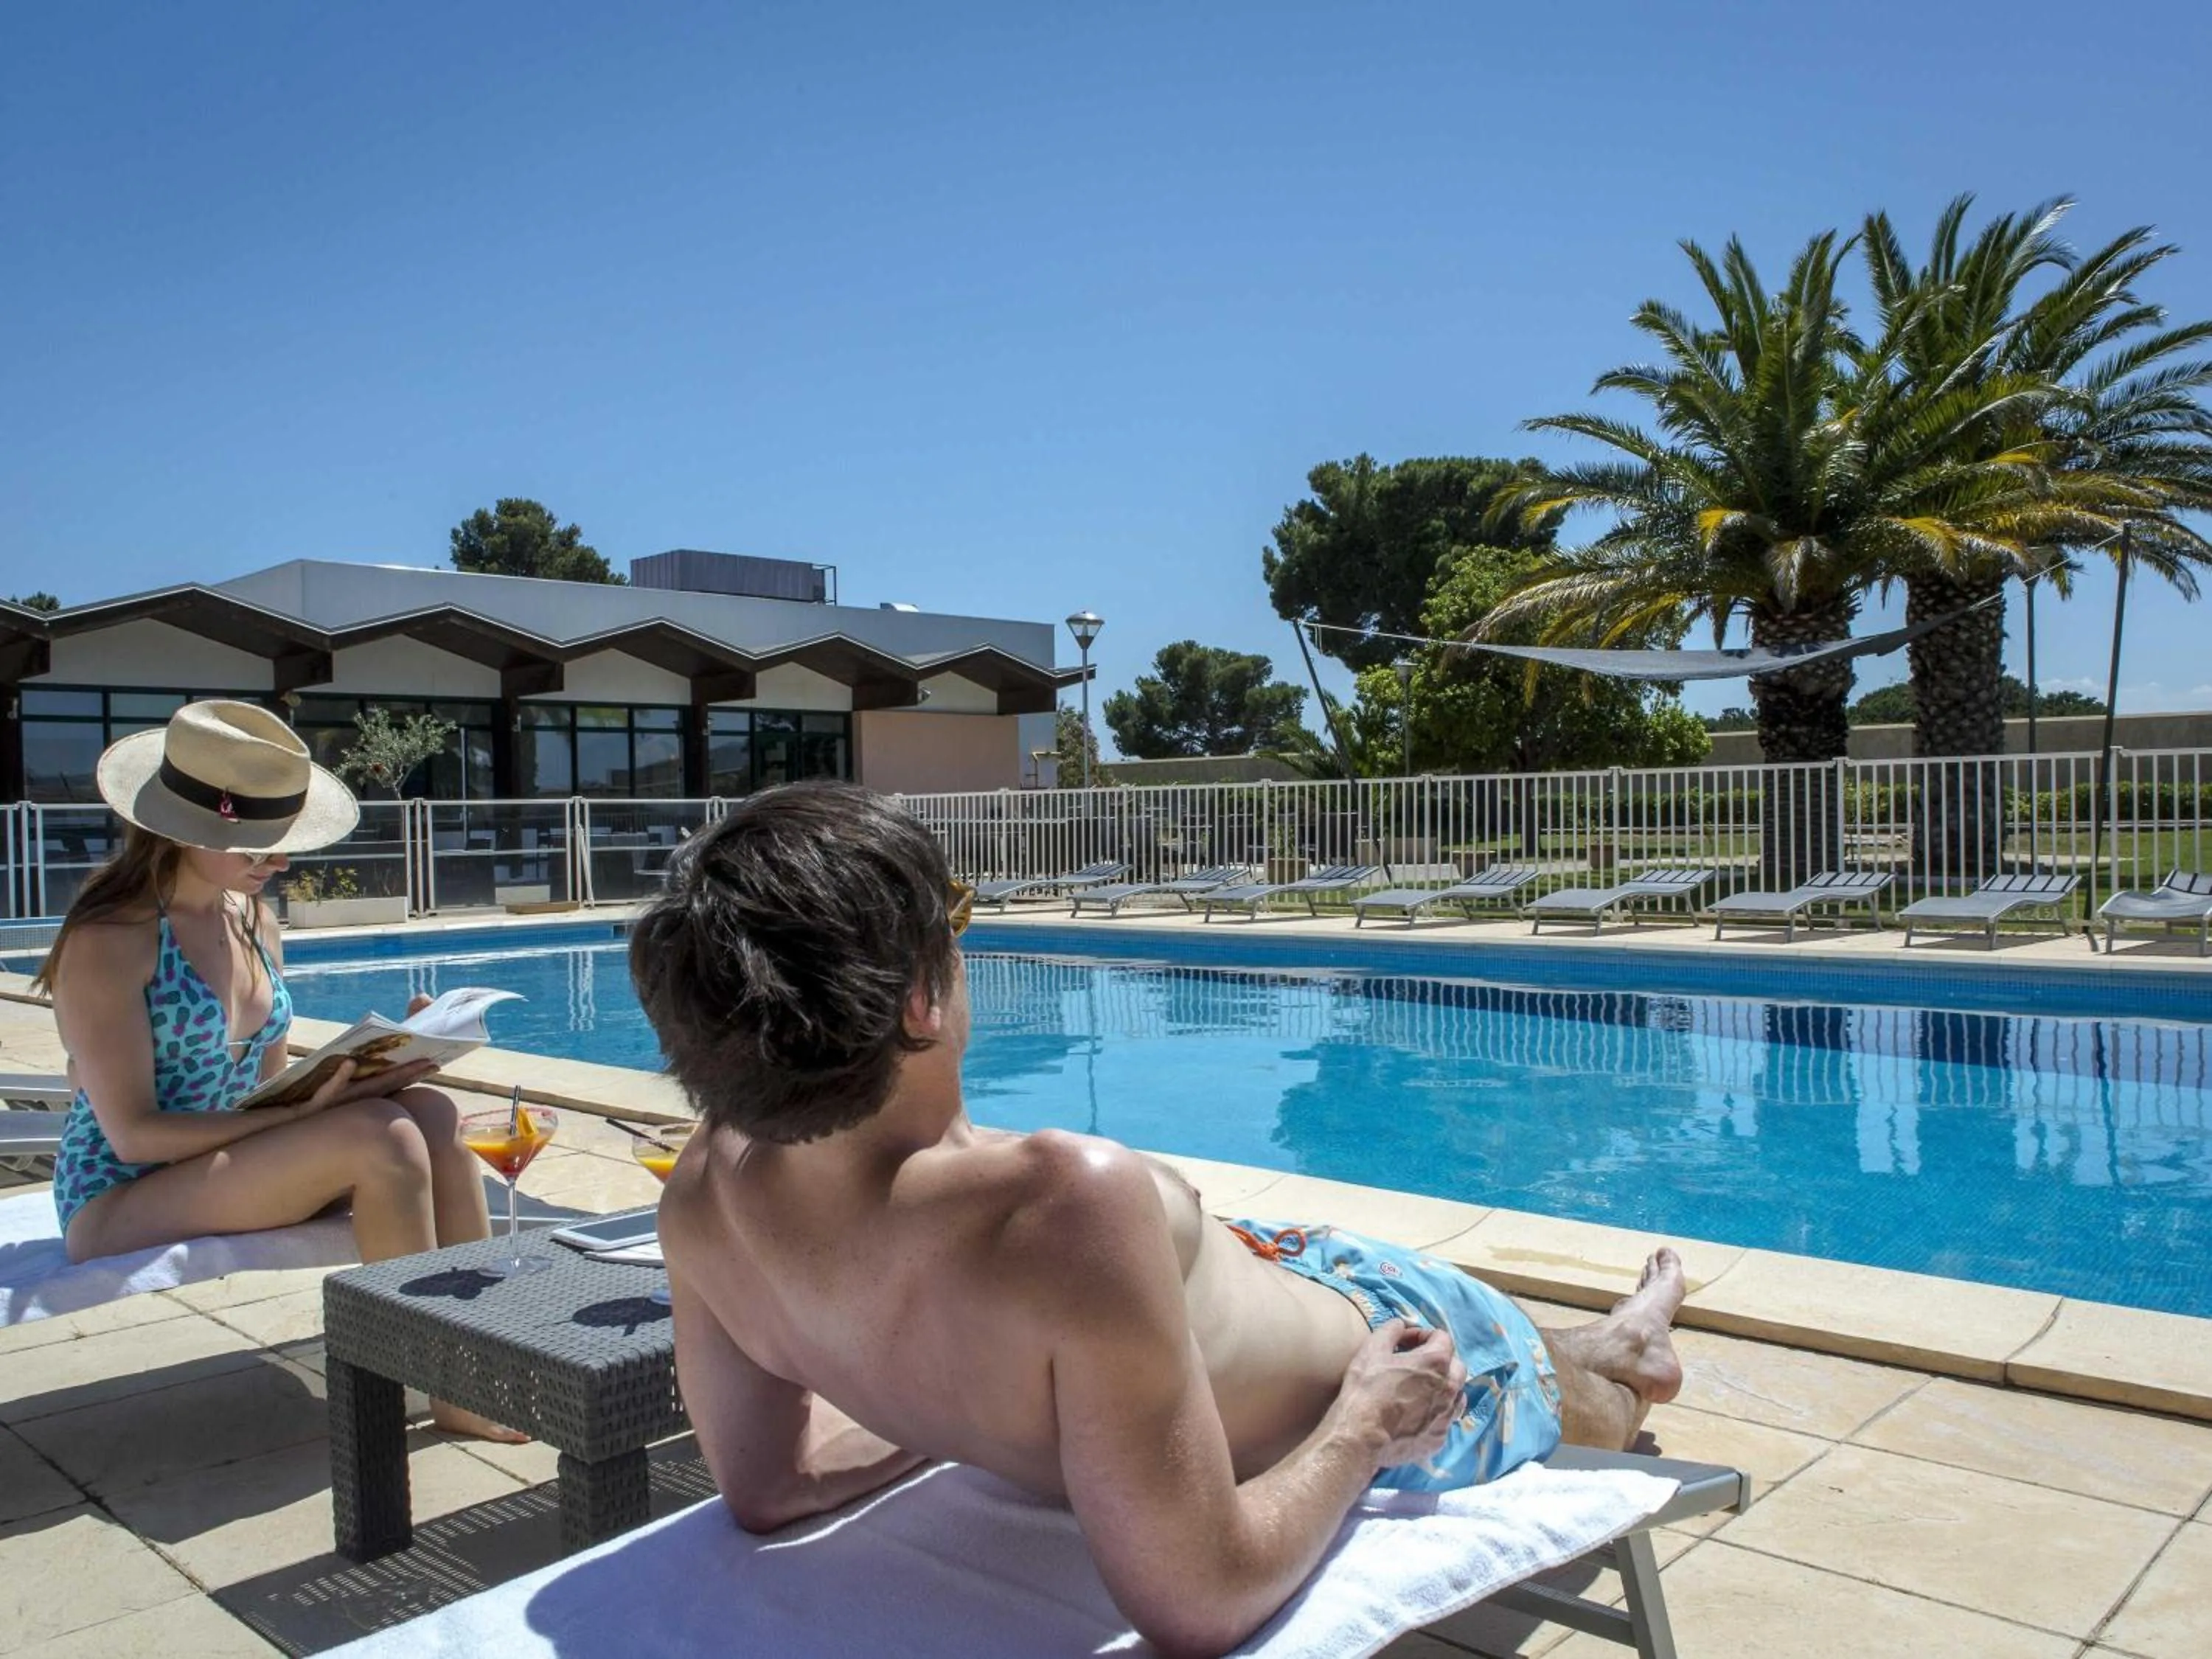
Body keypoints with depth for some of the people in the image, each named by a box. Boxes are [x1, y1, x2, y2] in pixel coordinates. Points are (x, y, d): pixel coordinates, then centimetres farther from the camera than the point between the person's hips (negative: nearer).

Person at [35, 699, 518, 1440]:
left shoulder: (254, 919, 7)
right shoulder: (110, 941, -16)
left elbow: (265, 1087, 9)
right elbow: (134, 1132, -19)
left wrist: (373, 1062, -10)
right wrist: (304, 1112, -26)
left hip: (228, 1166, 7)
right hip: (120, 1207, -7)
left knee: (432, 1113, -17)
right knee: (379, 1137, -28)